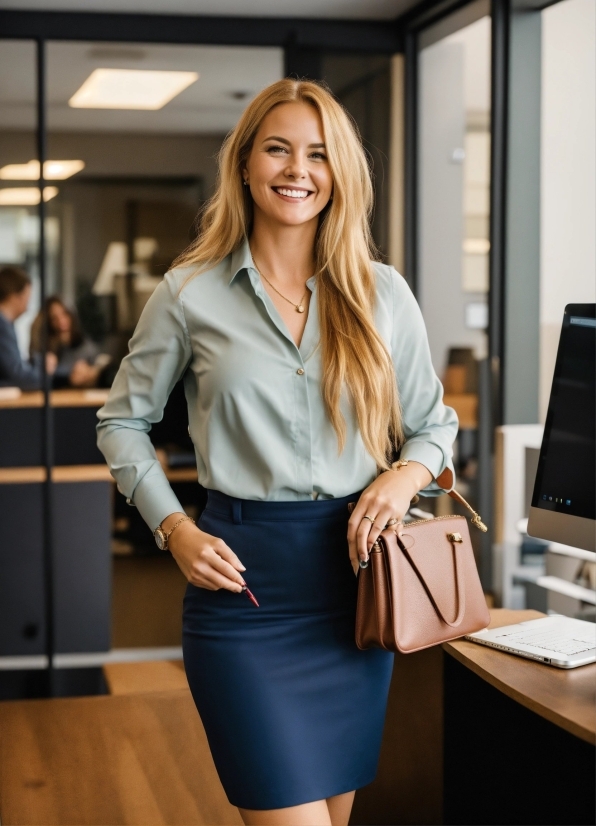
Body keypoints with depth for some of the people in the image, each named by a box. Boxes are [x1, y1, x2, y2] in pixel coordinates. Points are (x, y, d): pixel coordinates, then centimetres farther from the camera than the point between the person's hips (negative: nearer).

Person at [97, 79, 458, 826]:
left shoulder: (383, 293, 5)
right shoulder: (190, 293, -1)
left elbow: (433, 422, 13)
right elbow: (122, 421, 8)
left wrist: (408, 473, -9)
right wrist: (173, 529, -5)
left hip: (354, 572, 3)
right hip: (245, 577, -3)